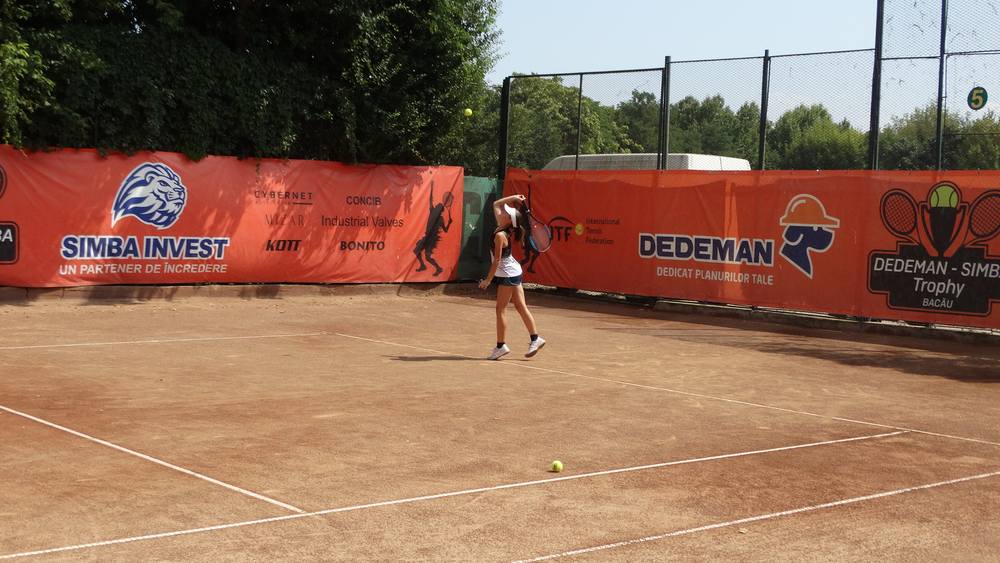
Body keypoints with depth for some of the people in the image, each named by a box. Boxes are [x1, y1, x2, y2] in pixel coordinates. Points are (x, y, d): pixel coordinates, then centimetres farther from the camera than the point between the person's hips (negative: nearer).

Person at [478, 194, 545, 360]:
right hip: (514, 272, 9)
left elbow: (497, 260, -22)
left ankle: (501, 346, 2)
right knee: (521, 307, 11)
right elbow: (496, 204, 15)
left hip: (507, 275, -9)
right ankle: (535, 338, 14)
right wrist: (513, 198, 6)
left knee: (501, 309, -2)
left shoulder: (500, 236, -23)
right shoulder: (502, 227, 1)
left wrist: (488, 280, -18)